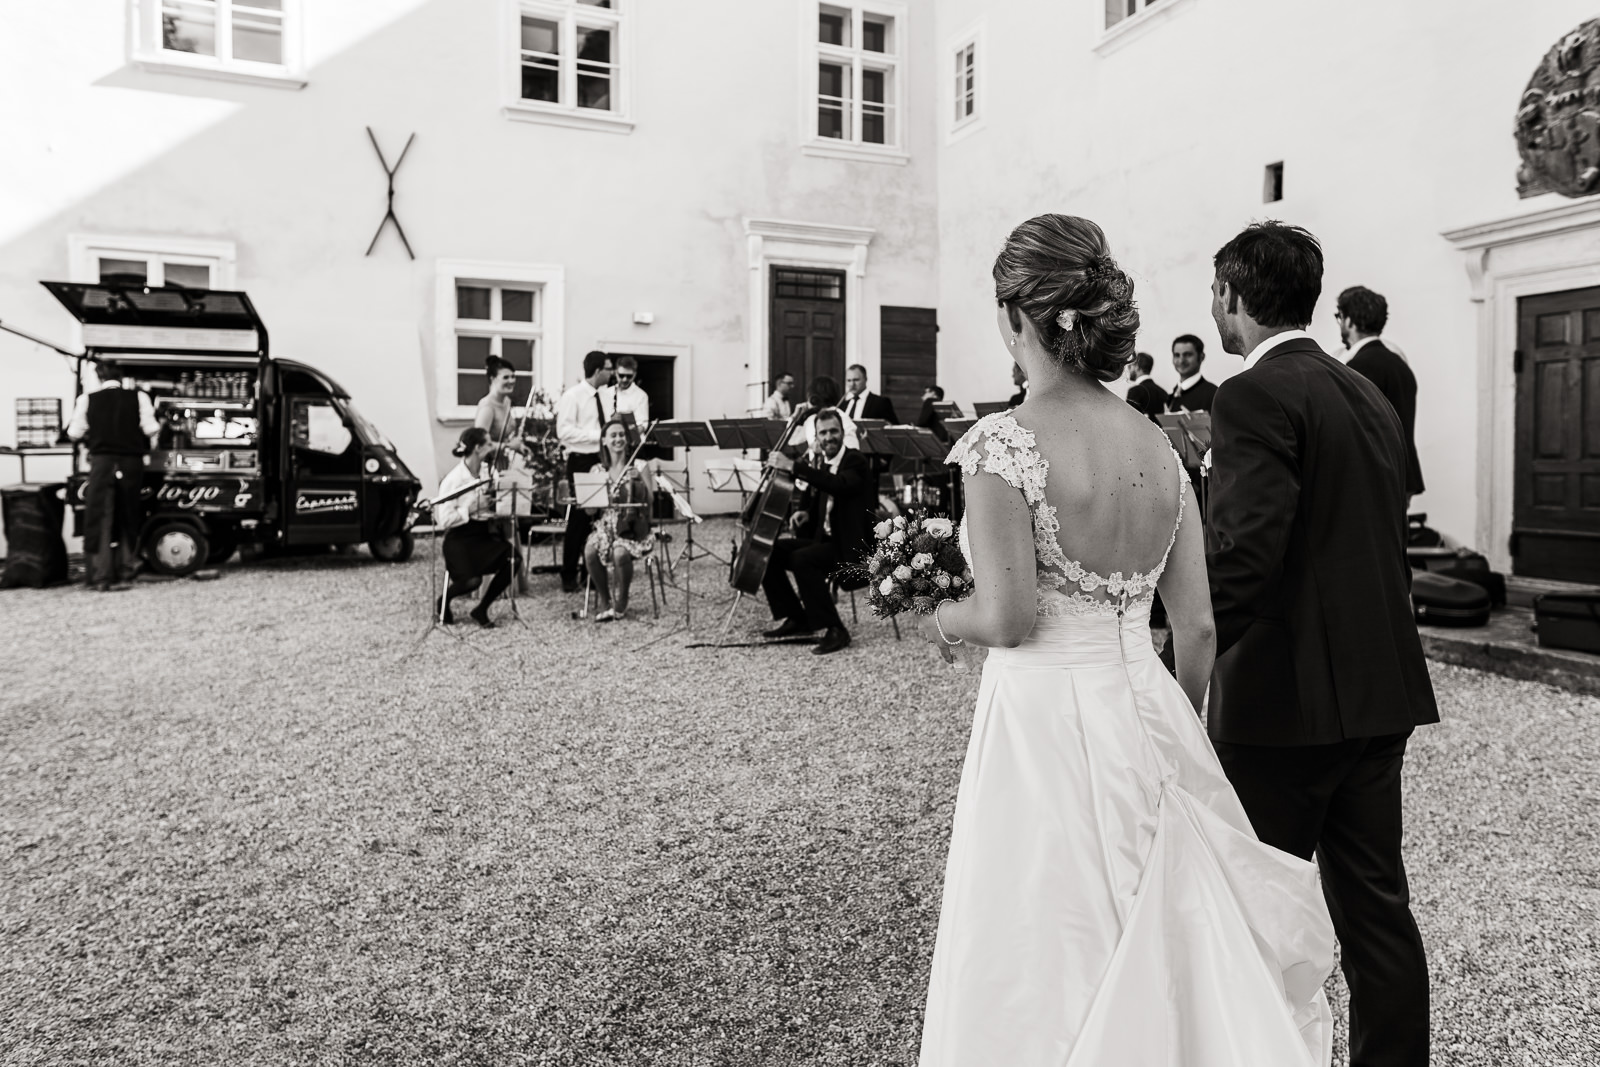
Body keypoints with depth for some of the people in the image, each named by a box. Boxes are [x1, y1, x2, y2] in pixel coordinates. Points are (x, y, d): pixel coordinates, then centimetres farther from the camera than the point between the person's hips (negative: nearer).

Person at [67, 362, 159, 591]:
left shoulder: (87, 400, 2)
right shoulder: (138, 397, 0)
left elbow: (75, 433, 1)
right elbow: (151, 429, -5)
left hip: (101, 462, -1)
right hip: (131, 462, 1)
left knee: (99, 520, 3)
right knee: (128, 519, 11)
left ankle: (101, 577, 0)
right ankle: (123, 572, 13)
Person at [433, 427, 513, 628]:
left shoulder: (488, 472, 4)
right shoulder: (453, 479, -14)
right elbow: (444, 520, -18)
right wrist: (470, 509, -22)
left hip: (484, 532, 6)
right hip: (459, 537, -6)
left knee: (512, 560, -20)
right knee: (472, 580, -28)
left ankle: (481, 610, 0)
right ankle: (443, 602, 9)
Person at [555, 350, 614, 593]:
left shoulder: (600, 397, 13)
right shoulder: (572, 396, -11)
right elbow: (564, 432, -19)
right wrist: (599, 435, -22)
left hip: (600, 461, 7)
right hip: (581, 462, -7)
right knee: (578, 519, -1)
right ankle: (569, 577, 10)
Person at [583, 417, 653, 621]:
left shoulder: (638, 468, 0)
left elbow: (647, 501, -9)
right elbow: (590, 510, 3)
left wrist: (635, 480, -22)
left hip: (632, 528, -3)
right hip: (606, 526, 3)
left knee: (620, 553, -33)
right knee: (590, 550, -28)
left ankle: (621, 603, -7)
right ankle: (605, 603, -7)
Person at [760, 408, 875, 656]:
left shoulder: (856, 461, -10)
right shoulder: (818, 462, 12)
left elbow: (838, 485, -33)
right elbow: (812, 499, 22)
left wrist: (794, 467, -37)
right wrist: (803, 512, -3)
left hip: (850, 546, -8)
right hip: (822, 538, 8)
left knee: (802, 559, -32)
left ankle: (835, 630, -25)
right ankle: (795, 619, 9)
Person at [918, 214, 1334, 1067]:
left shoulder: (1002, 442, -14)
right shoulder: (1158, 446, 5)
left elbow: (1008, 617, -21)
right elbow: (1198, 628, 7)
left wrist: (944, 621, 1)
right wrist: (1173, 739, 20)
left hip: (1047, 728, -6)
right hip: (1149, 718, 6)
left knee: (1042, 975, 10)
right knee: (1154, 962, 21)